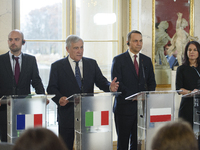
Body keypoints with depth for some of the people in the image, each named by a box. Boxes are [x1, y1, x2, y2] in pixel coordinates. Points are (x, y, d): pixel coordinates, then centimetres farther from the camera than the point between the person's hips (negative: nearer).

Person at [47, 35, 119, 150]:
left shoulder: (92, 64, 10)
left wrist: (110, 87, -20)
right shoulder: (57, 66, 2)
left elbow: (101, 81, 3)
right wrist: (59, 98, -23)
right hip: (67, 114, -2)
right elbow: (52, 88, -3)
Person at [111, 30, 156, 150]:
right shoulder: (118, 60, -1)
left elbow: (151, 82, 15)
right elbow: (117, 83, -9)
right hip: (125, 107, -4)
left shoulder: (147, 60, 14)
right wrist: (134, 96, -18)